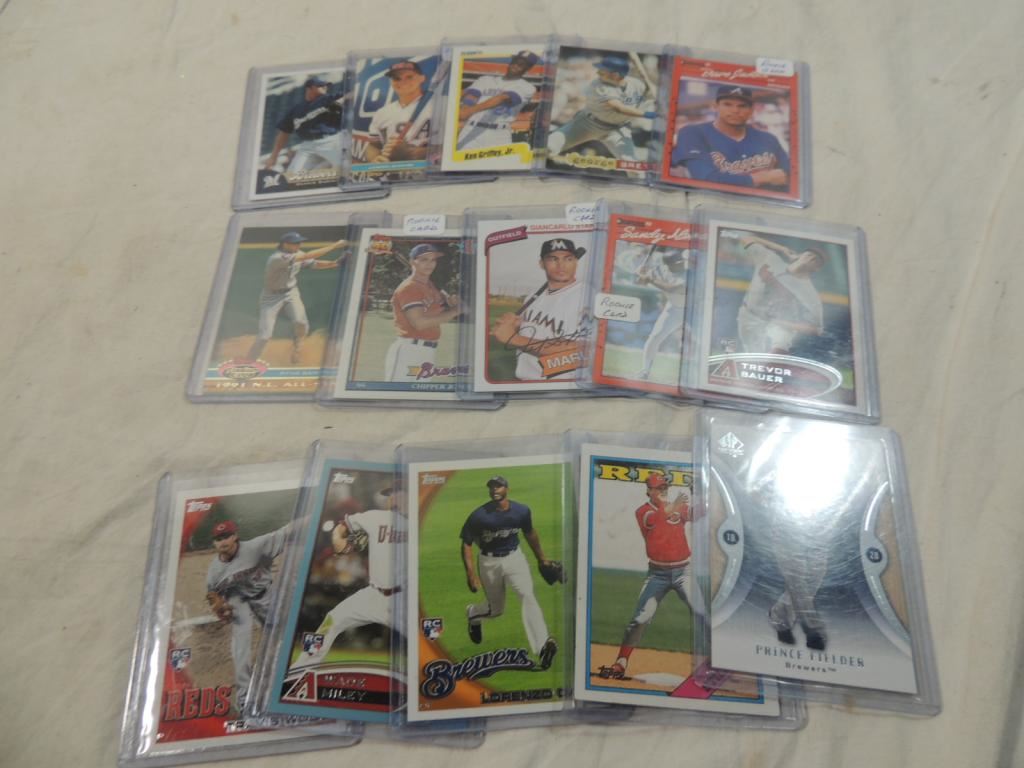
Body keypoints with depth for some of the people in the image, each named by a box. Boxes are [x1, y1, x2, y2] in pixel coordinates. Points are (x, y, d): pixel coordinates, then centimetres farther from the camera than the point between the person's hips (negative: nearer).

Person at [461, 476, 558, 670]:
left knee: (527, 595, -22)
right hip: (489, 563, -1)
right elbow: (466, 544, -10)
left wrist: (541, 558, 17)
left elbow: (529, 533, 10)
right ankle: (472, 613, 48)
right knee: (496, 609, 12)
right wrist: (470, 573, -19)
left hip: (514, 558, 1)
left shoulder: (522, 511, -9)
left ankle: (542, 646, -30)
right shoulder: (479, 515, -17)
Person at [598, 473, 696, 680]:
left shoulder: (678, 508, 3)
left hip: (683, 571, 1)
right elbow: (651, 520, -27)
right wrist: (672, 506, -44)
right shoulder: (643, 511, -3)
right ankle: (620, 664, 5)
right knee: (640, 619, -3)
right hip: (657, 574, -1)